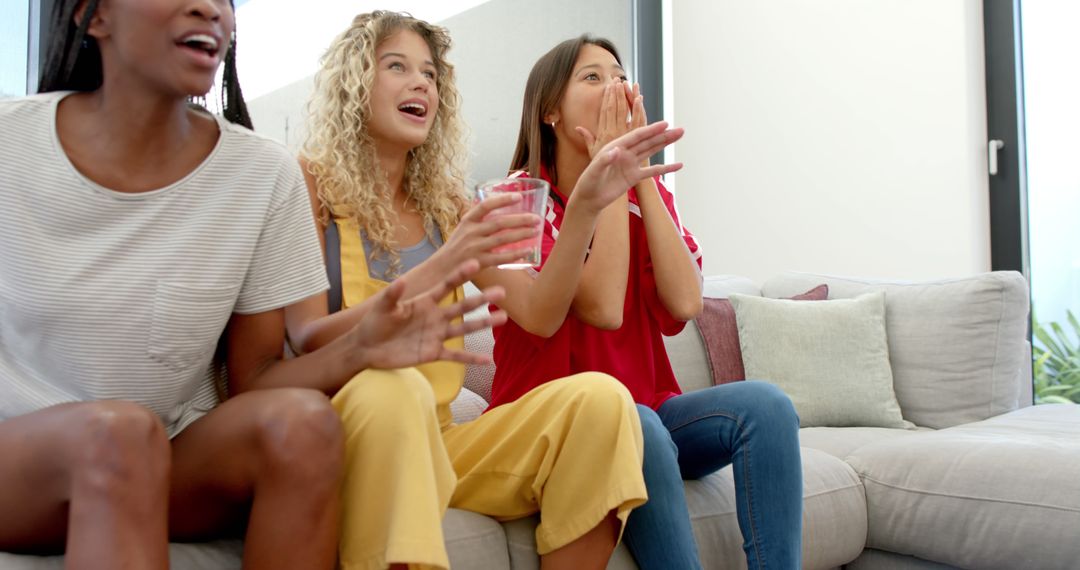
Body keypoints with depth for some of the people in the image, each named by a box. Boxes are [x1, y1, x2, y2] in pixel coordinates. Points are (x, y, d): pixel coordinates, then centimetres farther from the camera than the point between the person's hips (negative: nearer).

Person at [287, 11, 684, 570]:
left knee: (598, 399, -16)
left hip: (434, 438, 5)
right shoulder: (307, 186, -2)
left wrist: (586, 205, -10)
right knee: (391, 387, -37)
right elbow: (309, 344, -15)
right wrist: (438, 270, -28)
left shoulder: (444, 203, 13)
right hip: (338, 432, -5)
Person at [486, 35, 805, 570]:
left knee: (763, 404, -21)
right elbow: (602, 309, -22)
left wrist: (642, 173, -11)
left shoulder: (648, 195, 7)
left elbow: (683, 303, -11)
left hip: (645, 411, 5)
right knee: (634, 425, -36)